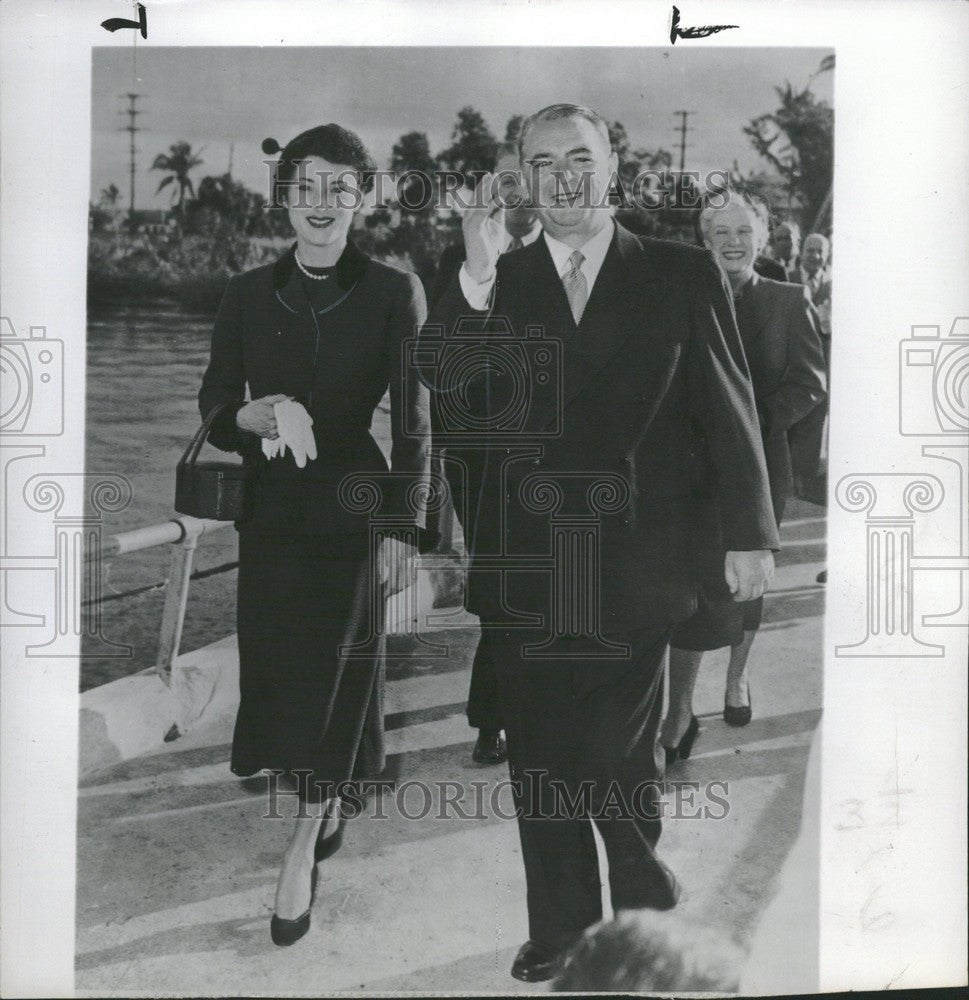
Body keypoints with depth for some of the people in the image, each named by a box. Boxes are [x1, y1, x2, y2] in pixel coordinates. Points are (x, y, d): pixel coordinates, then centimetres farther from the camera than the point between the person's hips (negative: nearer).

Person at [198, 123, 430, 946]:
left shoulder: (393, 292, -5)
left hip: (354, 506, -3)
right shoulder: (249, 294, 4)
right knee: (278, 658, 10)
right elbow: (213, 405, 8)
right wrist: (250, 419, -15)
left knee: (335, 663, 0)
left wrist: (403, 526, -9)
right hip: (271, 508, 4)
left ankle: (305, 845, 12)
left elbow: (413, 422, -5)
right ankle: (326, 799, 35)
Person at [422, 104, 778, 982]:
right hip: (525, 568, 3)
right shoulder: (496, 284, 8)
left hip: (634, 569, -2)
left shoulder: (682, 273, 3)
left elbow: (730, 409, 3)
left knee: (620, 760, 6)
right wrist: (475, 277, -19)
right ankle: (558, 928, 29)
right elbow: (442, 385, -7)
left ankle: (645, 926, 31)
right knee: (541, 760, 11)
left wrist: (750, 532, 1)